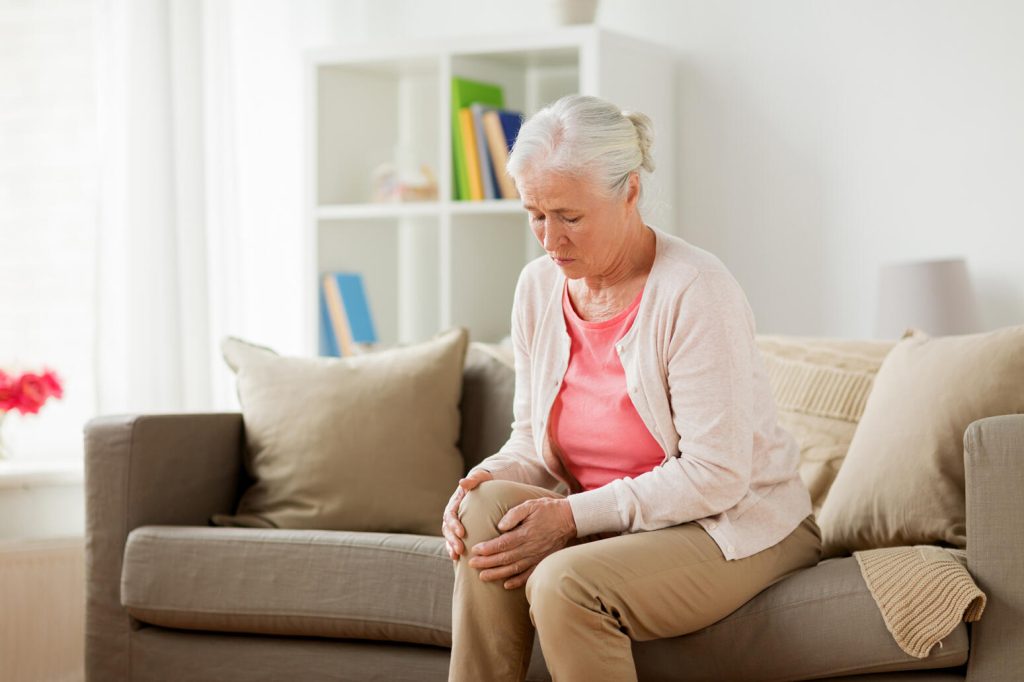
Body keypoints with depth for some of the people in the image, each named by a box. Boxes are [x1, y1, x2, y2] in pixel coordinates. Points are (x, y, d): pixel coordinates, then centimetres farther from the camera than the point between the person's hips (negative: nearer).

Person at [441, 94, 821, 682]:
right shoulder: (539, 286, 2)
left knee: (563, 582, -32)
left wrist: (574, 515, -25)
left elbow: (716, 475, -21)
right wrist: (488, 478, -13)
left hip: (739, 527, -6)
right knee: (488, 507, -23)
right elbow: (532, 439, 11)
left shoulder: (697, 290, -19)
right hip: (615, 524, 6)